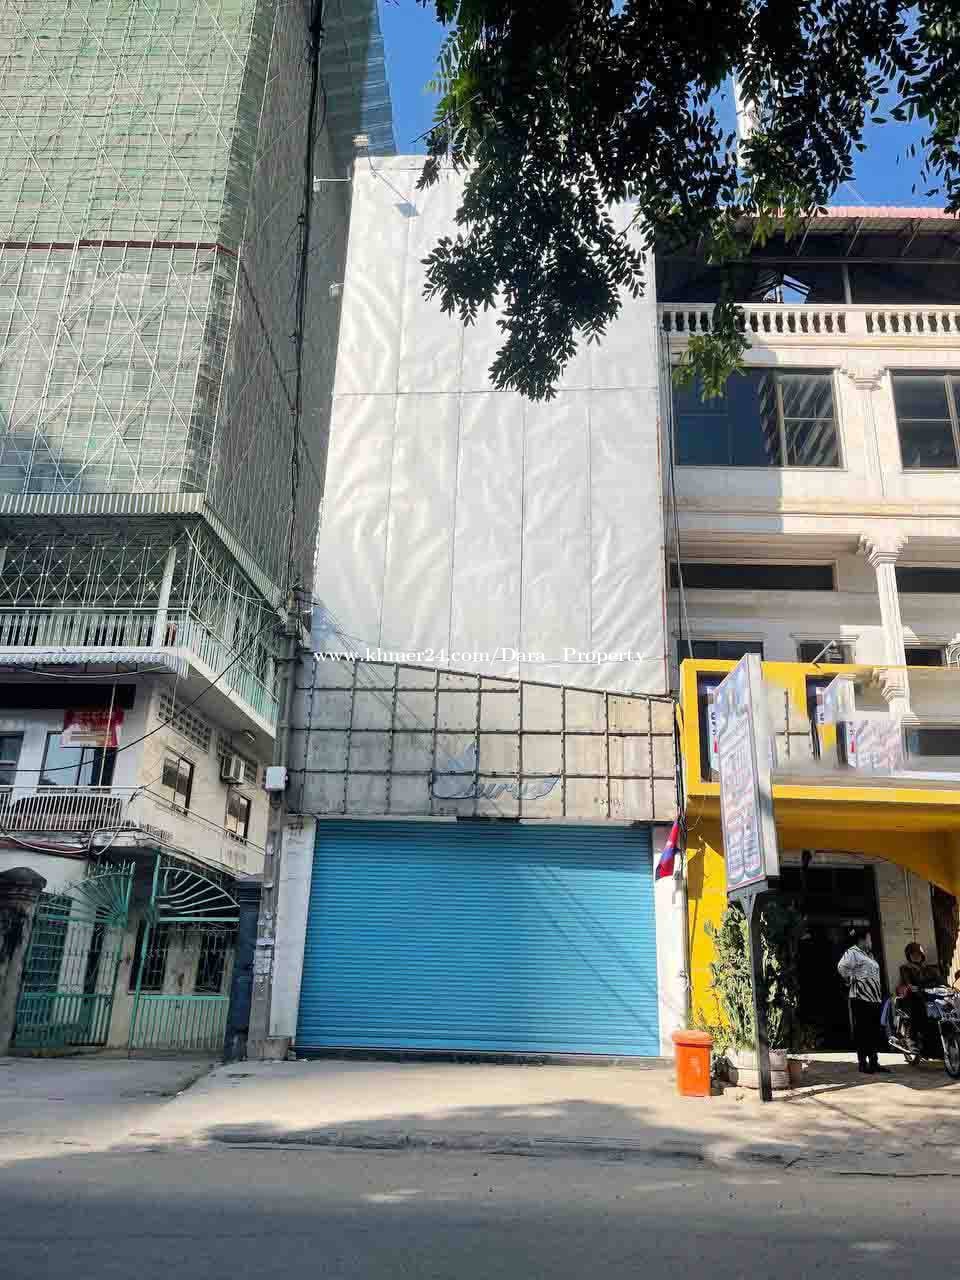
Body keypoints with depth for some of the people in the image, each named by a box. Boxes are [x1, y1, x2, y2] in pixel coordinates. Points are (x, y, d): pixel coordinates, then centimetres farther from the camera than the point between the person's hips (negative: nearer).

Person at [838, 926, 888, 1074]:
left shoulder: (868, 954, 20)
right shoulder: (853, 952, -10)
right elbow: (841, 967, -25)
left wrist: (879, 995, 20)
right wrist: (851, 979, -12)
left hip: (874, 998, 9)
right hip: (861, 998, -9)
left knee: (874, 1031, 9)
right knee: (862, 1031, -5)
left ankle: (873, 1062, 15)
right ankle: (862, 1062, -1)